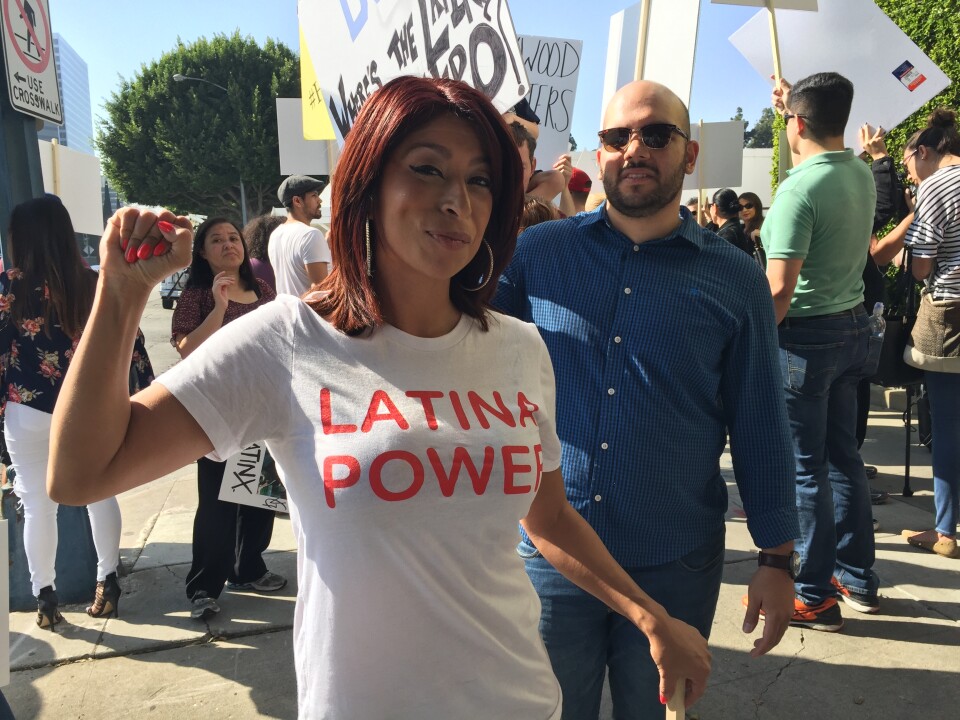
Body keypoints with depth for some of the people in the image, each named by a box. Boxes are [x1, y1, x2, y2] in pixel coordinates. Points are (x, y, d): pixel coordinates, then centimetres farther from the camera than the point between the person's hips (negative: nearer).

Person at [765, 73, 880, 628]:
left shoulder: (799, 189, -20)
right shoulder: (862, 174, 5)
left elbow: (779, 289, -25)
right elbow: (827, 148, 32)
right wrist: (793, 101, 39)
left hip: (806, 336, -8)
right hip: (853, 327, 8)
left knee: (806, 468, 1)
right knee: (844, 457, 17)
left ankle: (816, 597, 13)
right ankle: (859, 579, 30)